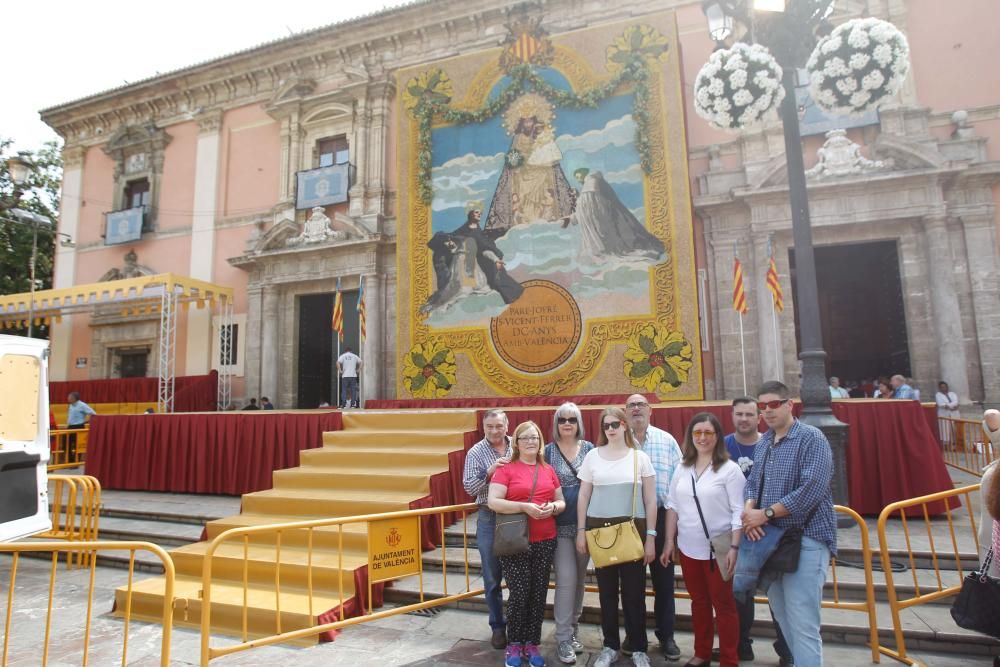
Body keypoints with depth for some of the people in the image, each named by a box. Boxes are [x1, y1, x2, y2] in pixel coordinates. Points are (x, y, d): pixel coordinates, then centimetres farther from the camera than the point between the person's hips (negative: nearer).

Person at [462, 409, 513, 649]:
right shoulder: (476, 452, -4)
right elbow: (469, 488, -8)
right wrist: (489, 472, -22)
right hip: (489, 519, -1)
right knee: (493, 577, 10)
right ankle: (498, 627, 27)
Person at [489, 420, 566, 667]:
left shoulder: (549, 470, 9)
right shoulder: (506, 469, -5)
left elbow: (562, 502, 14)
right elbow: (493, 502, -13)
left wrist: (553, 507, -9)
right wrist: (525, 507, -22)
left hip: (545, 542, 4)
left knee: (538, 595, 10)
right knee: (519, 594, -2)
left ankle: (532, 644, 26)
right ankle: (514, 645, 19)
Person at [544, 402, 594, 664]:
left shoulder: (589, 448, 2)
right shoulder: (548, 451, -3)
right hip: (560, 524, -3)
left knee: (579, 578, 14)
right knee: (566, 579, -6)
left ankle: (572, 629, 31)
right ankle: (563, 638, 8)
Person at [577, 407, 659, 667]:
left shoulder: (640, 457, 0)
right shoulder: (593, 456, 2)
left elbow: (650, 500, 2)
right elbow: (583, 496, 7)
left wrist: (651, 536, -2)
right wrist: (581, 531, 3)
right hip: (599, 529, 1)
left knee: (634, 591, 6)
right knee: (607, 590, 11)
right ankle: (610, 646, 27)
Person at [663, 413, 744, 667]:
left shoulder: (729, 469, -9)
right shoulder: (682, 468, 4)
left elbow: (739, 511, -11)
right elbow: (673, 506, 7)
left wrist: (734, 547, -16)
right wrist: (669, 541, 6)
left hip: (718, 549, -4)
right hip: (688, 548, 5)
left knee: (723, 605, 7)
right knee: (699, 602, 18)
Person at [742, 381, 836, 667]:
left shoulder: (811, 438, -11)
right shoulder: (763, 443, 12)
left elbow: (811, 489, -21)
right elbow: (752, 482, 12)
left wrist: (765, 513, -17)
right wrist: (748, 510, -9)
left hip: (805, 539, -7)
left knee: (802, 625, -4)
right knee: (784, 619, 18)